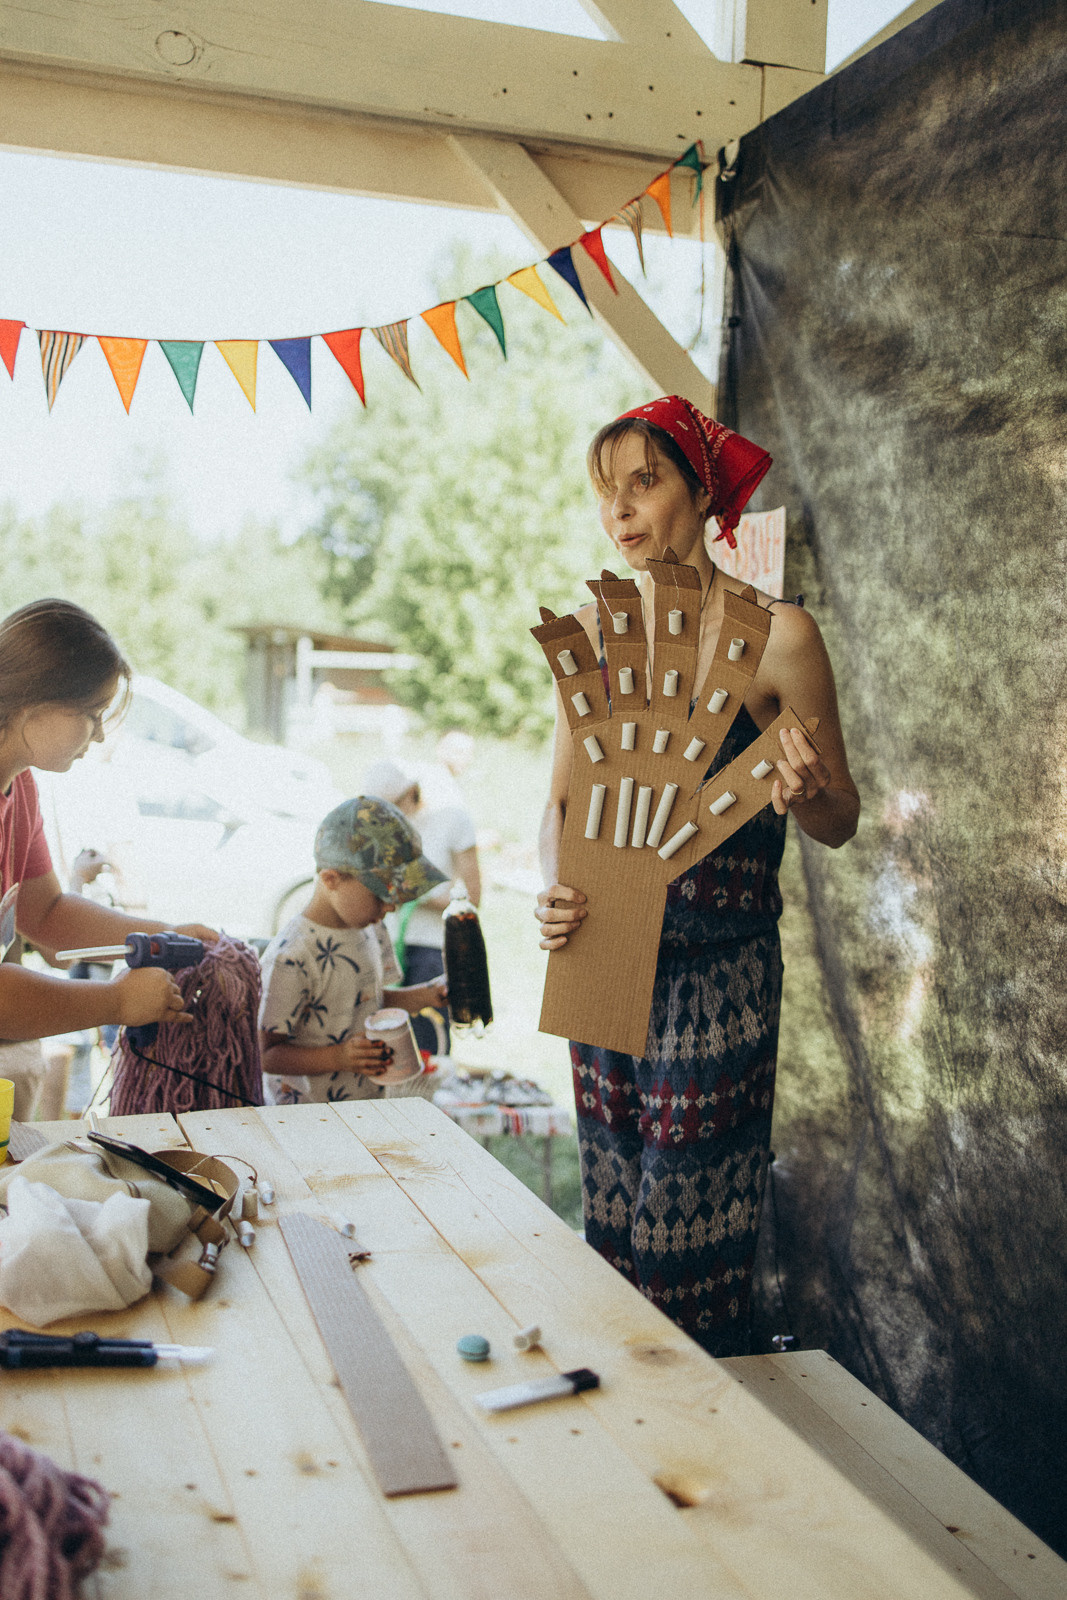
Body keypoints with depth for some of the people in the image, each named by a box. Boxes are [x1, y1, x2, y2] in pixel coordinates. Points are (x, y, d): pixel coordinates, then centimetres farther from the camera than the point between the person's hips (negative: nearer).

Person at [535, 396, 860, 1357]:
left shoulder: (778, 635, -9)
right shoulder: (593, 631, 4)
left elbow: (841, 822, -2)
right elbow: (563, 800, 10)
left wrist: (804, 794, -25)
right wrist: (555, 890, -10)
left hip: (719, 971, -4)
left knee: (692, 1233, 3)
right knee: (613, 1209, 15)